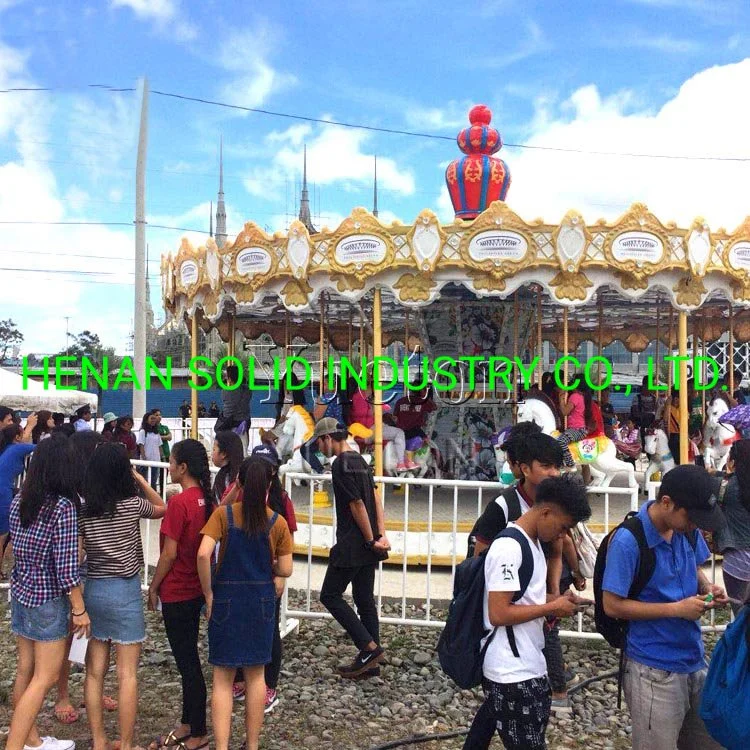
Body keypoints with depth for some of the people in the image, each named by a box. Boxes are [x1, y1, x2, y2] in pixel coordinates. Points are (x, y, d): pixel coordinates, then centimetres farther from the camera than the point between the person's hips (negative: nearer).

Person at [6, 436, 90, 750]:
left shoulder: (20, 499, 0)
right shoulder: (64, 506, -20)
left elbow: (18, 544, 12)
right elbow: (66, 565, -20)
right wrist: (80, 609, -13)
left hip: (20, 592, 7)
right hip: (49, 599, -7)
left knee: (25, 669, 17)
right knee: (45, 678, 3)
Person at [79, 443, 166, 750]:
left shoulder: (82, 508, -3)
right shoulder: (132, 504, -10)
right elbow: (162, 509, 10)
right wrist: (140, 480, 7)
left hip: (92, 590, 4)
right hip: (125, 591, -4)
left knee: (95, 671, 13)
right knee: (127, 675, 4)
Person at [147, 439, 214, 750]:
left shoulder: (179, 502, -21)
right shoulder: (205, 499, 2)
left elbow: (169, 553, -19)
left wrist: (153, 587, -6)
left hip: (176, 593, -8)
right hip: (196, 588, 8)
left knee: (187, 661, 3)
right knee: (188, 657, 18)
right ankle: (187, 725, 31)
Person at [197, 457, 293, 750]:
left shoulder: (223, 514, -9)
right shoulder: (278, 522, -6)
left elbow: (203, 554, -20)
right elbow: (285, 570, -5)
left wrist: (208, 594, -9)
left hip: (226, 600, -1)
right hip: (261, 602, 2)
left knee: (222, 678, 9)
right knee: (256, 675, 16)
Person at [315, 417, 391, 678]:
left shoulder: (341, 464, -15)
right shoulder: (360, 461, 13)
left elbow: (357, 504, -18)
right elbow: (375, 497, 8)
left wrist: (371, 540, -11)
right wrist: (382, 535, 2)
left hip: (352, 545, -9)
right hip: (368, 547, 9)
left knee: (330, 595, 2)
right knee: (365, 600, 12)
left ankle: (370, 647, -1)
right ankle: (371, 662, 17)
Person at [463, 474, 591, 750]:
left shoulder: (533, 541, 9)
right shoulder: (509, 548, -21)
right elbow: (498, 613, -24)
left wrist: (555, 599, 3)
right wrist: (552, 608, -16)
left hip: (527, 665, 10)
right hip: (513, 673, -9)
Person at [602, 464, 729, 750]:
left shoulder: (687, 529, -2)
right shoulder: (628, 542, -23)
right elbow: (613, 606, -19)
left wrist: (707, 586, -7)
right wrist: (677, 609, -22)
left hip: (695, 659, 7)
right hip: (655, 670, -7)